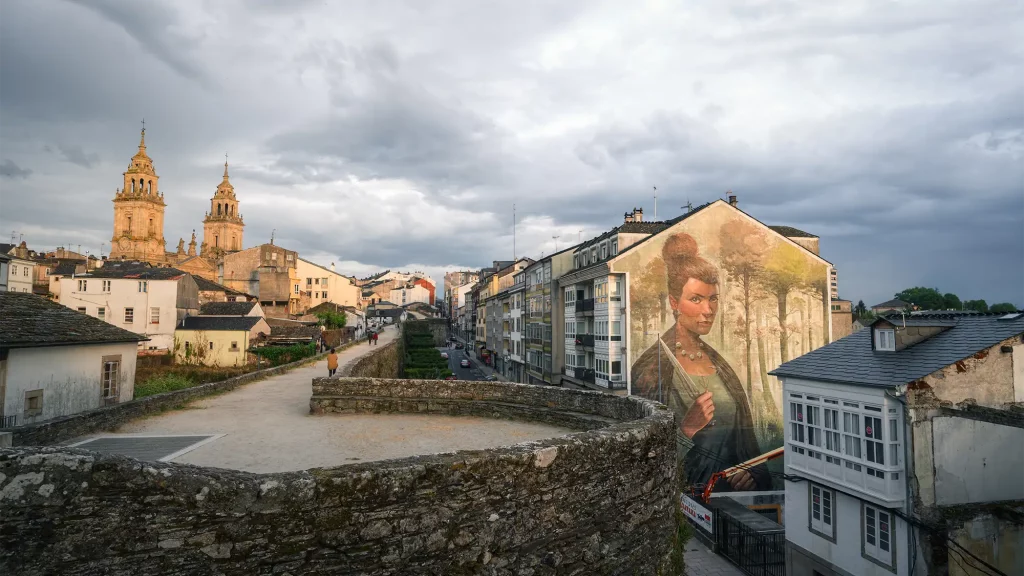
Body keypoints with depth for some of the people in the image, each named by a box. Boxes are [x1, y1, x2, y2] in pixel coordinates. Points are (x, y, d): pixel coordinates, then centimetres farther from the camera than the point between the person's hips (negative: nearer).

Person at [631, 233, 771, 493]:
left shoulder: (717, 362, 10)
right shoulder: (653, 365, -10)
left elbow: (743, 435, 17)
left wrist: (752, 473, 1)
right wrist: (687, 429, -20)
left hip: (730, 488, 4)